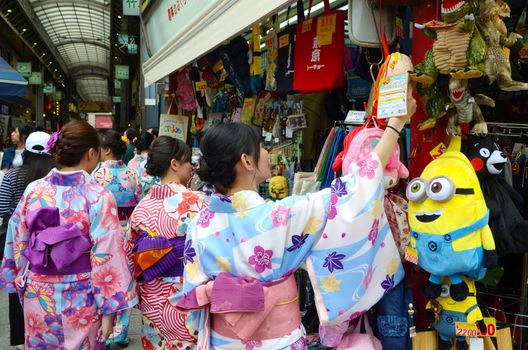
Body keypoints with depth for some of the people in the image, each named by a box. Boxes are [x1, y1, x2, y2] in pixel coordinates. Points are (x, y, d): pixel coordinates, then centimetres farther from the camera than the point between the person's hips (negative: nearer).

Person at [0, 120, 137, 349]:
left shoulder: (33, 191, -5)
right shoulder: (98, 197, -17)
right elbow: (106, 257, -17)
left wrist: (23, 286, 18)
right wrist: (109, 312, -10)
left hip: (38, 297, 4)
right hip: (80, 301, -3)